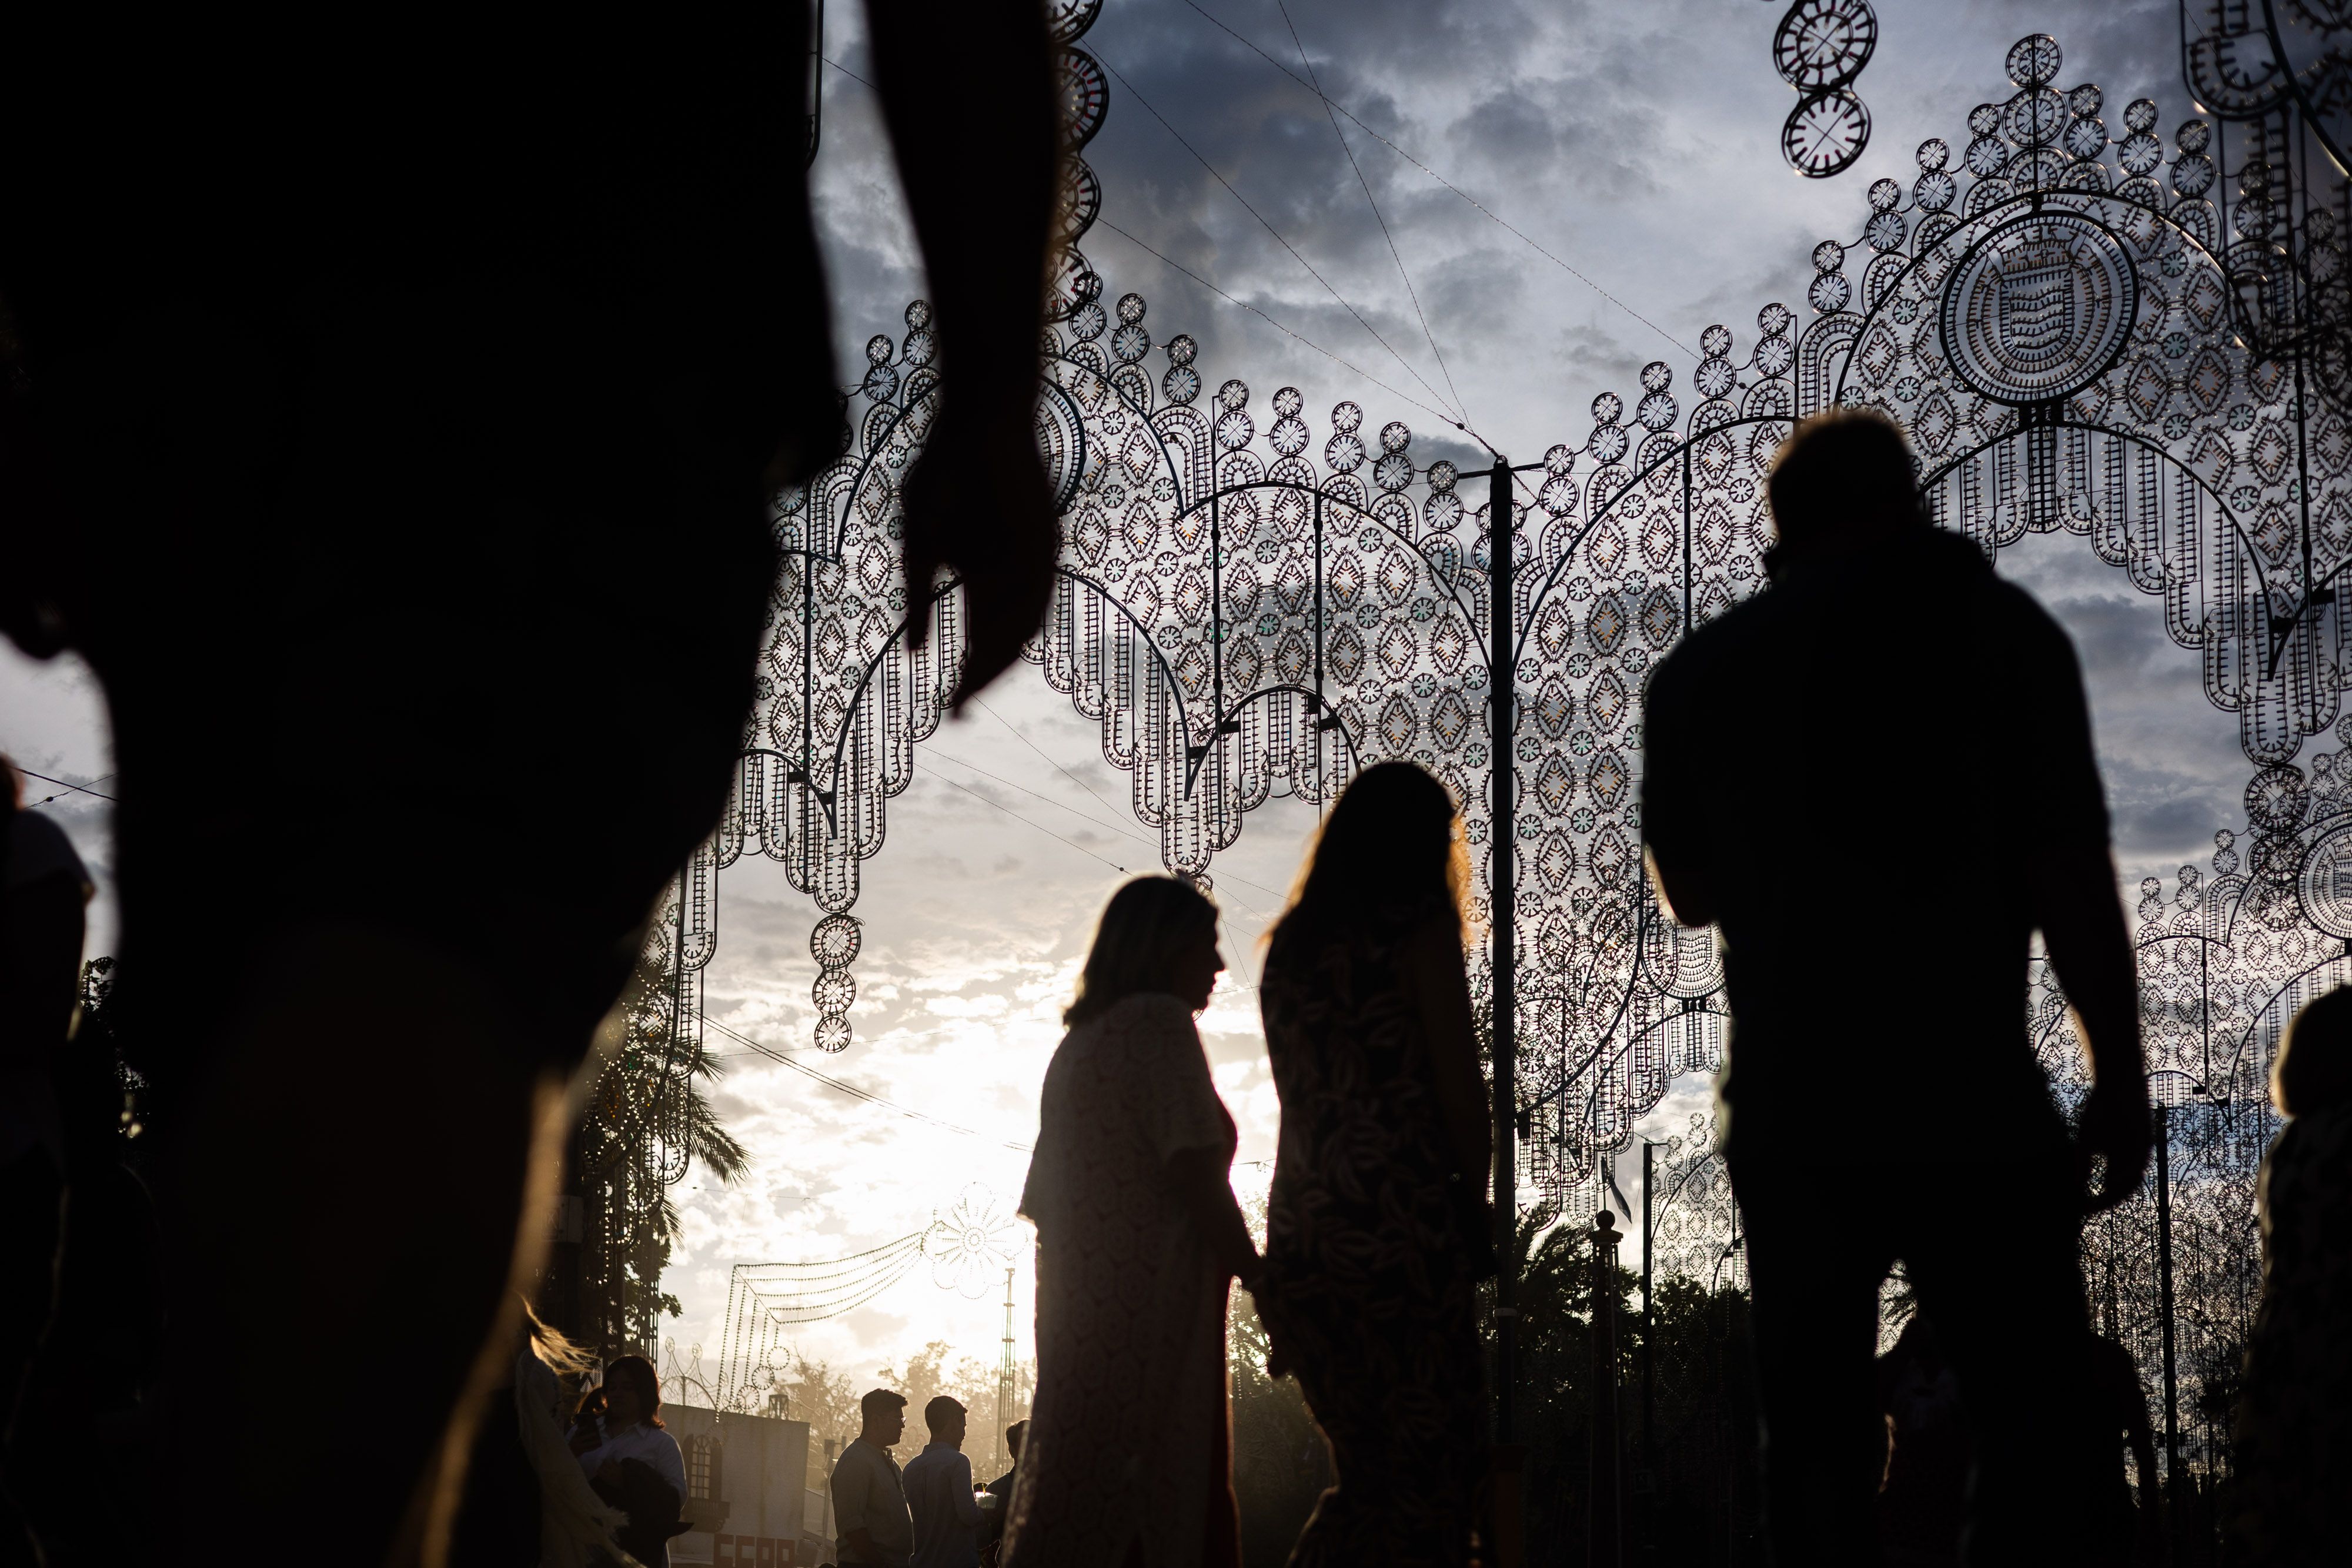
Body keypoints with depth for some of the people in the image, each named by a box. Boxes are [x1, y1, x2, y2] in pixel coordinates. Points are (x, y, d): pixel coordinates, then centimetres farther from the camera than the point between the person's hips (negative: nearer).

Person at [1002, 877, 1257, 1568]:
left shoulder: (1075, 1045, 21)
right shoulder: (1158, 1020, -5)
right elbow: (1195, 1173, -15)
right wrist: (1262, 1282, -10)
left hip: (1077, 1310, 9)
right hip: (1153, 1308, -9)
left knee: (1072, 1502, 5)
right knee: (1169, 1500, -11)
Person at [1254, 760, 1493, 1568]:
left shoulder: (1289, 945, 17)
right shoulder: (1419, 927, -2)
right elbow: (1459, 1087, -6)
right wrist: (1477, 1212, 5)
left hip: (1300, 1234, 7)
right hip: (1401, 1232, -7)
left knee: (1369, 1470, 13)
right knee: (1432, 1473, -4)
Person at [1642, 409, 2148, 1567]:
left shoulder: (1697, 673, 10)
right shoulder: (1992, 625, -1)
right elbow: (2070, 875, -8)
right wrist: (2120, 1078, -3)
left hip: (1787, 1112, 4)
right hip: (1968, 1099, -4)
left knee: (1815, 1435, 9)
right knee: (2037, 1421, 0)